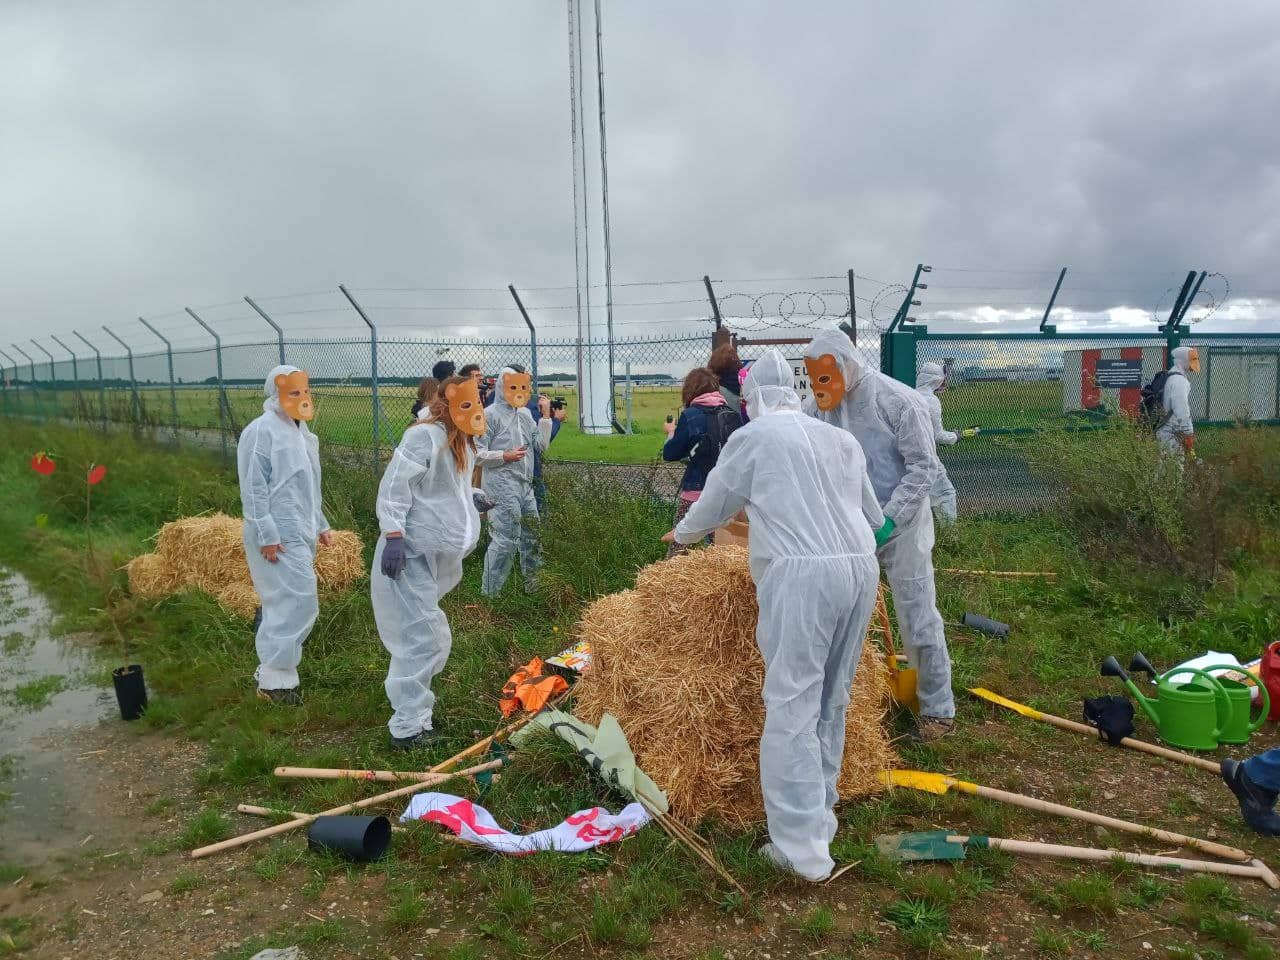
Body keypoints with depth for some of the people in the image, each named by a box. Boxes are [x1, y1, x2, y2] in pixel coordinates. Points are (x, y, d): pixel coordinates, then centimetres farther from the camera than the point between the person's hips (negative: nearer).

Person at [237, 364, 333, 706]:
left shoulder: (301, 430, 15)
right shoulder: (262, 431, -12)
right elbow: (253, 488, -16)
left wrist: (321, 525, 23)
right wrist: (267, 535, -20)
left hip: (301, 533, 9)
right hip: (278, 536, -9)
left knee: (284, 604, 14)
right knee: (297, 604, -10)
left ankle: (272, 669, 24)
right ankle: (275, 680, 0)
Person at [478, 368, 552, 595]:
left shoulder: (526, 414, 15)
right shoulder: (491, 415, -6)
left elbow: (542, 445, 11)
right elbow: (476, 453, -9)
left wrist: (545, 416, 6)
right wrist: (504, 456, -18)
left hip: (525, 486, 8)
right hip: (502, 487, -8)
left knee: (531, 536, 17)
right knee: (505, 539, -10)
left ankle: (533, 585, 34)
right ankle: (489, 593, -1)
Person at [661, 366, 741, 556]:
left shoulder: (690, 415, -9)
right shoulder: (733, 414, 4)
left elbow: (670, 454, -4)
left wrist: (672, 432, 15)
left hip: (697, 491, -5)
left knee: (678, 547, 5)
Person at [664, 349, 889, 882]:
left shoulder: (752, 438, 2)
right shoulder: (841, 439, 17)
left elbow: (711, 508, 12)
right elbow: (873, 516, 23)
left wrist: (681, 533, 33)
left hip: (801, 577, -6)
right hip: (860, 569, 7)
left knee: (793, 708, -2)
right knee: (831, 701, 17)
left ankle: (803, 848, -2)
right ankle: (820, 812, 28)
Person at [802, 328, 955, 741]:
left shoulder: (898, 400, -17)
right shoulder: (817, 405, -2)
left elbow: (924, 467, -15)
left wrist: (888, 520, -21)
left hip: (900, 525, -5)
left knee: (918, 618, 1)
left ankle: (938, 708, 16)